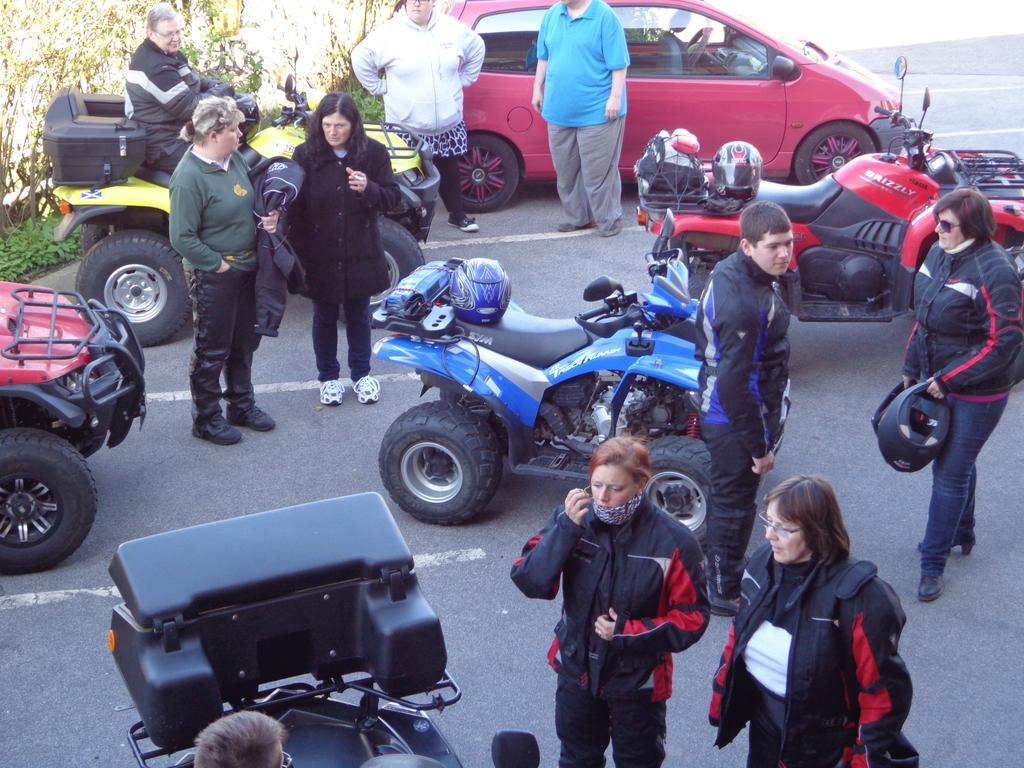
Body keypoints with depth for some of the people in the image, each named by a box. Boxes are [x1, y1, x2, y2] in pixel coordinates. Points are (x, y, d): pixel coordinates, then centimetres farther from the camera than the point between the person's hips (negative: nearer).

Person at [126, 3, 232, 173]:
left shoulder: (170, 54, 9)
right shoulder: (155, 68, -24)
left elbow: (195, 81, 20)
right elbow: (190, 107, -25)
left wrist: (217, 86, -1)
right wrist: (223, 92, -13)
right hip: (164, 149, -11)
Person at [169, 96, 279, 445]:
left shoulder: (235, 159, 2)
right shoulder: (189, 177, -22)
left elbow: (250, 203, 19)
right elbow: (183, 238, -22)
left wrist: (267, 217, -2)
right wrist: (219, 264, -17)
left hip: (246, 267, 8)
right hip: (213, 275, -8)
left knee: (245, 341, 20)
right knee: (213, 349, 4)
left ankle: (241, 405, 36)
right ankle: (206, 419, 18)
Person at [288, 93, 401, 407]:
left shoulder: (373, 152, -8)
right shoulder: (305, 155, -10)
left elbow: (393, 196, -4)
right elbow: (295, 208, -7)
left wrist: (369, 189, -26)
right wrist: (301, 253, -12)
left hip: (360, 254, 1)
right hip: (320, 257, 0)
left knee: (358, 315, 16)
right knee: (325, 317, 15)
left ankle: (361, 374, 33)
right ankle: (328, 376, 31)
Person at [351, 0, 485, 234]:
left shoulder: (453, 28, 0)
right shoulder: (389, 32, -10)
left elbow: (476, 48, 16)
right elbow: (360, 58, -4)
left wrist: (463, 80, 12)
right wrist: (380, 87, -3)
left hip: (448, 124, 3)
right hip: (407, 127, -3)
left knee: (449, 171, 16)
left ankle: (457, 214, 31)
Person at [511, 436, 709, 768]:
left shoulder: (673, 542, -22)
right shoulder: (574, 519, -14)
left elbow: (692, 617, -14)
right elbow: (530, 582, -21)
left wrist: (629, 633, -24)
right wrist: (566, 528, -31)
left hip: (637, 681, -3)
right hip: (577, 671, 3)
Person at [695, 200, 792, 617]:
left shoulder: (729, 272, -1)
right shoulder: (744, 305, -33)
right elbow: (737, 384, -30)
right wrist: (760, 445, -20)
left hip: (718, 407, 10)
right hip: (734, 421, -10)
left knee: (728, 497, 25)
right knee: (734, 501, 8)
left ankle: (720, 571, 44)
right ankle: (725, 592, 26)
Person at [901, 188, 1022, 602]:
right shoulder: (940, 254, 1)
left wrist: (948, 379, -20)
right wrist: (912, 369, 14)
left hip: (975, 395, -7)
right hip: (936, 383, 7)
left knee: (951, 474, 1)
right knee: (955, 464, 23)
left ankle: (933, 565, 13)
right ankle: (961, 535, 44)